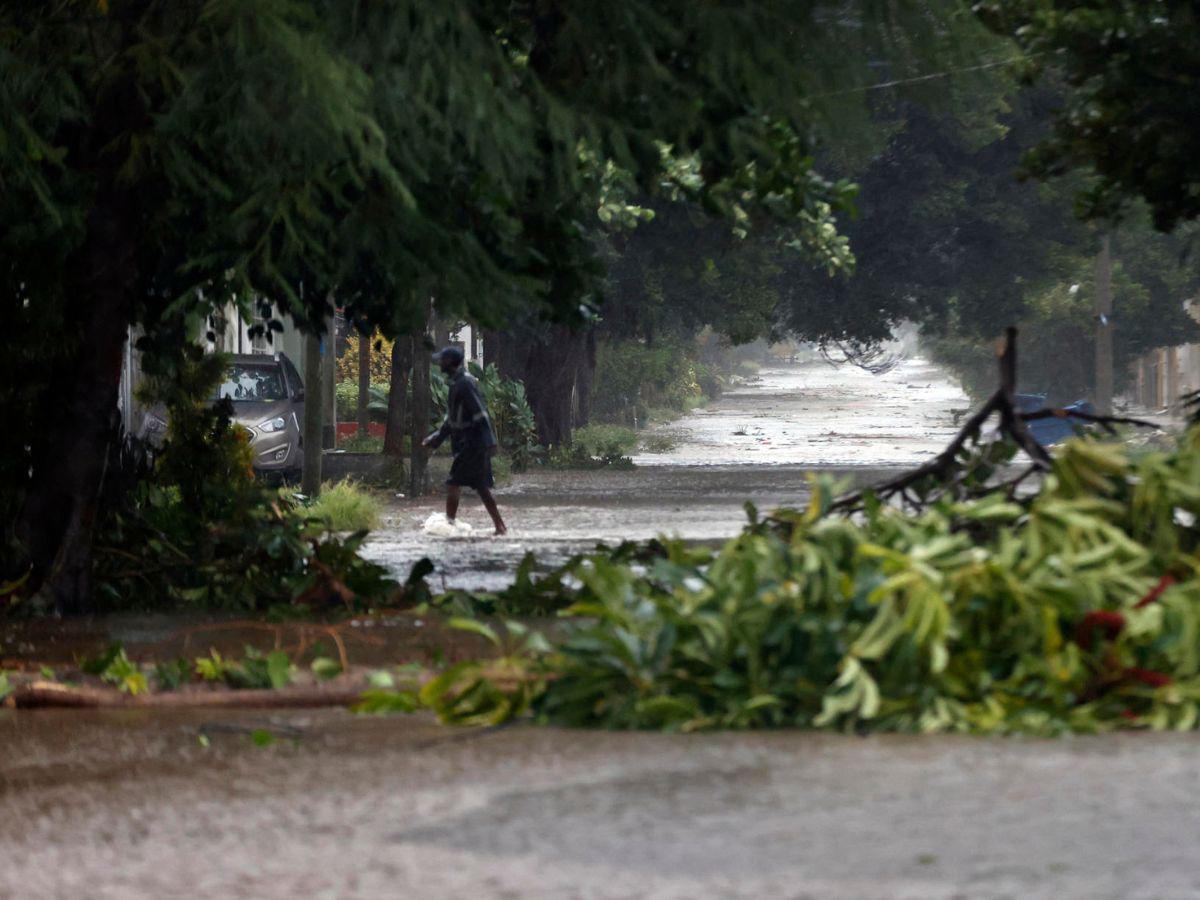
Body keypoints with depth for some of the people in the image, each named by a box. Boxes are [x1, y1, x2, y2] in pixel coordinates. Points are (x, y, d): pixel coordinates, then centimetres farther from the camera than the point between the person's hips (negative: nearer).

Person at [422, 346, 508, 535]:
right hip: (467, 444, 10)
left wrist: (490, 442, -25)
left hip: (472, 445, -10)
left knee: (454, 484, -9)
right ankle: (500, 526, 12)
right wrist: (437, 438, 25)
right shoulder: (456, 383, 15)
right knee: (481, 487, 10)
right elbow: (452, 418, 25)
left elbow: (481, 414, -22)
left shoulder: (464, 384, -16)